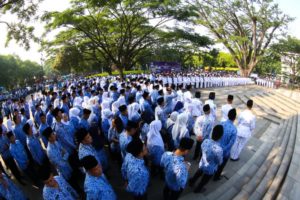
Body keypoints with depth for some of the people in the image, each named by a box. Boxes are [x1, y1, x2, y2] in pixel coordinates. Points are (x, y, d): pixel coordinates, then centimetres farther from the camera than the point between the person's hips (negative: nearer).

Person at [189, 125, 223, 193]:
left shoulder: (205, 141, -23)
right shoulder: (219, 149, -39)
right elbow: (220, 162, -20)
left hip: (202, 164, 4)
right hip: (210, 169, -4)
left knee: (198, 173, 34)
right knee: (205, 180, 27)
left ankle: (191, 182, 60)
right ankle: (197, 189, 53)